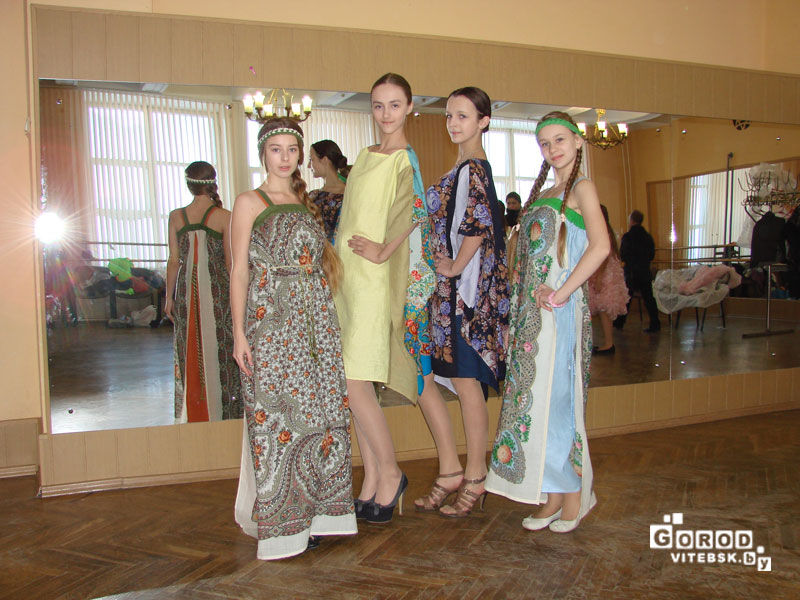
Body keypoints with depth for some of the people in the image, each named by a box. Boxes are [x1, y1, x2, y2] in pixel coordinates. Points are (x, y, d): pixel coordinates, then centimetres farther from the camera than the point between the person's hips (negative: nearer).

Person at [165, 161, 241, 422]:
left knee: (189, 349, 11)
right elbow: (231, 261, -4)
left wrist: (169, 297, 11)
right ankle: (221, 408, 10)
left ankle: (190, 411, 19)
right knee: (218, 349, 5)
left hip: (186, 290, 3)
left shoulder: (176, 217, 2)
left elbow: (174, 260, 4)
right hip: (217, 289, -2)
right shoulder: (224, 217, -6)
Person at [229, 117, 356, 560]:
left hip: (315, 321, 5)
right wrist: (239, 333, -10)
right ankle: (278, 524, 10)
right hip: (270, 321, -5)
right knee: (274, 415, -3)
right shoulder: (250, 202, 3)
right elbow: (239, 270, -3)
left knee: (318, 411, 4)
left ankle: (311, 513, 17)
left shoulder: (307, 204, 18)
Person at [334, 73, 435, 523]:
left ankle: (390, 473, 9)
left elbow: (417, 208, -23)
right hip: (348, 278, 8)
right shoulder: (366, 157, 19)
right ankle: (373, 481, 18)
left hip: (375, 281, -8)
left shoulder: (407, 160, -5)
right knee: (357, 386, 8)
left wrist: (384, 250, -20)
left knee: (357, 385, -10)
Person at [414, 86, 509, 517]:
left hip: (464, 289, -10)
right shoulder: (466, 168, 18)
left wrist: (455, 267, -16)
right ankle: (451, 470, 19)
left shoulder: (473, 168, -12)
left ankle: (475, 481, 15)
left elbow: (479, 225, -25)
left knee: (466, 381, 0)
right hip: (446, 290, 10)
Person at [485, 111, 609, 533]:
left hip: (559, 309, -7)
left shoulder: (581, 188, -3)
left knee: (556, 397, -4)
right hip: (531, 309, 7)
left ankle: (574, 496, 12)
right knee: (535, 397, 8)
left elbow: (600, 246, -18)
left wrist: (562, 292, -19)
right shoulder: (544, 194, 19)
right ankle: (552, 497, 19)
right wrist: (532, 292, 4)